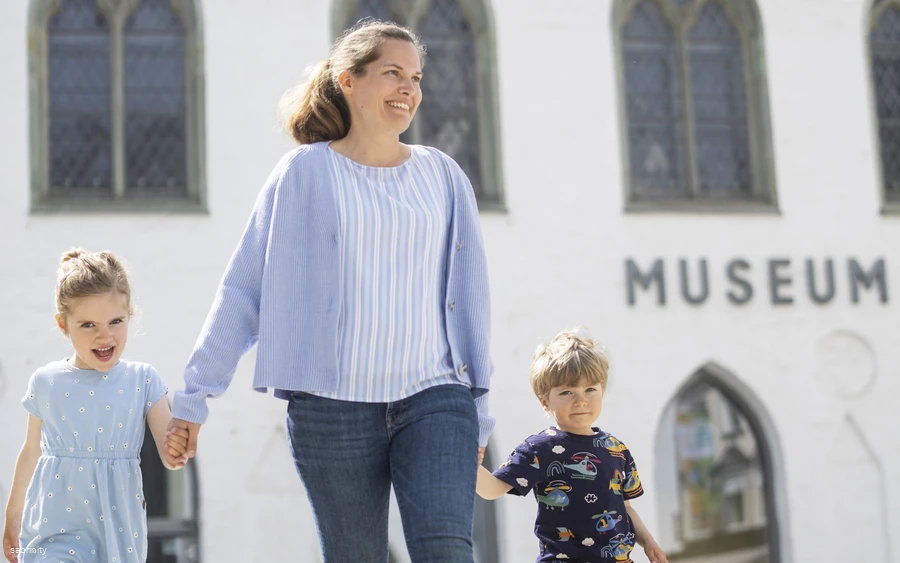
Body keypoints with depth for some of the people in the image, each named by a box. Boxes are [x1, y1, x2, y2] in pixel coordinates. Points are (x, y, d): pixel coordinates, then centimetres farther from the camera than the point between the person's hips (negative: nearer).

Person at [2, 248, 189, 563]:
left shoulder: (143, 381, -3)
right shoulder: (46, 383, -1)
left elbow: (168, 454, -5)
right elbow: (31, 452, 11)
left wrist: (176, 452, -29)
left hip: (119, 524, 1)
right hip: (58, 523, -1)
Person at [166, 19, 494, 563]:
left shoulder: (443, 174, 11)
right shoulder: (305, 173, 3)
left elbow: (468, 293, 15)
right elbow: (242, 289, 4)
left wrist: (477, 413, 14)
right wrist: (194, 395, 1)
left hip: (434, 398, 2)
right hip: (334, 405, -1)